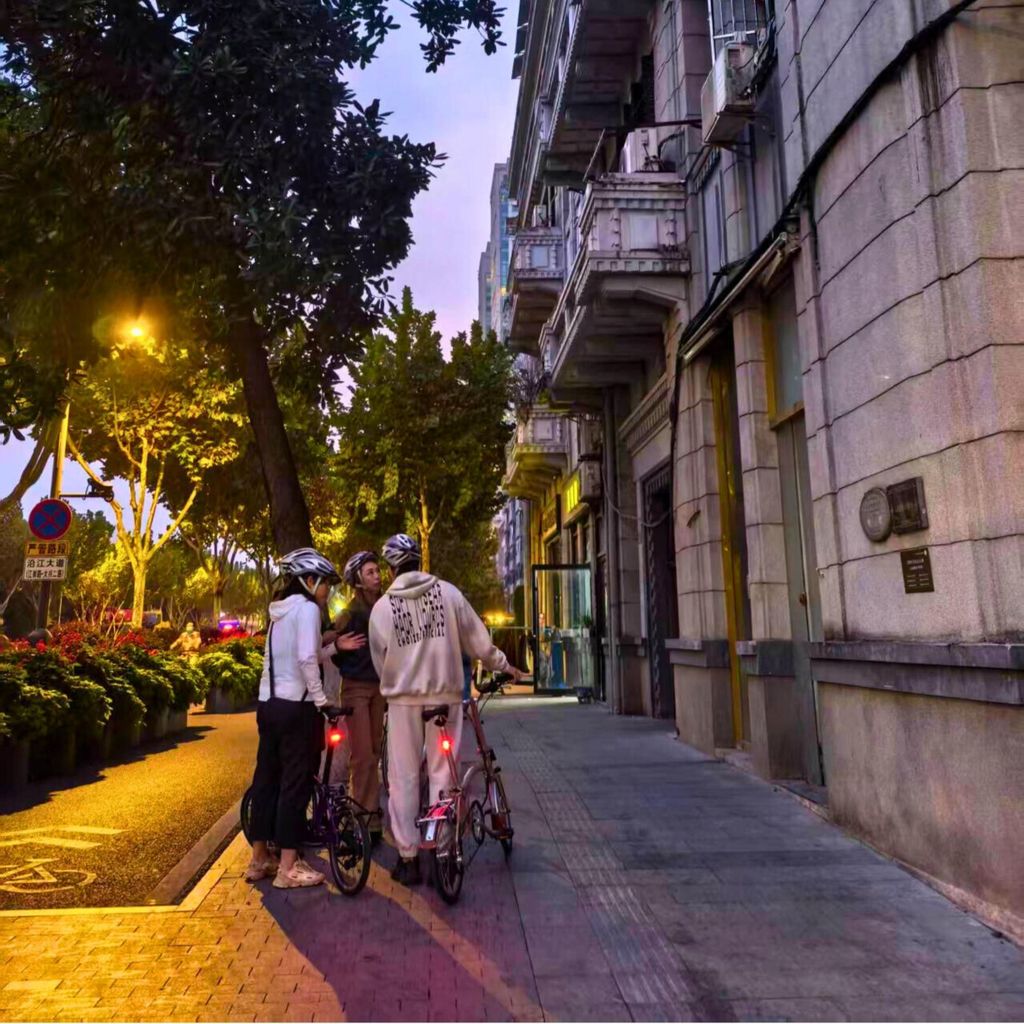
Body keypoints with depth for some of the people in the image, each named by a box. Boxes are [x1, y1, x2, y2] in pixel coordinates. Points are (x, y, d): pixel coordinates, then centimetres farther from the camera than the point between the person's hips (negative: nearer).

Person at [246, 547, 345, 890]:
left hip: (268, 703, 9)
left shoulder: (281, 610, 16)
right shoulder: (306, 607, -11)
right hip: (294, 706, -9)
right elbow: (306, 659, -21)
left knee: (266, 779, 14)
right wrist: (322, 700, -15)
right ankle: (288, 867, 5)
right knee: (295, 782, -1)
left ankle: (259, 859, 24)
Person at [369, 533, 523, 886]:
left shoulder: (382, 606, -3)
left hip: (403, 698, 0)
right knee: (441, 772, 10)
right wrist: (502, 664, 15)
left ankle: (408, 857, 13)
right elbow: (477, 638, 0)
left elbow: (379, 660, 3)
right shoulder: (447, 592, -4)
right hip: (445, 694, 1)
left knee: (404, 778, 8)